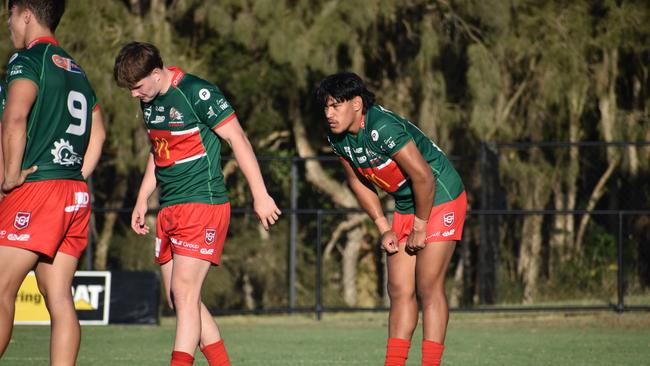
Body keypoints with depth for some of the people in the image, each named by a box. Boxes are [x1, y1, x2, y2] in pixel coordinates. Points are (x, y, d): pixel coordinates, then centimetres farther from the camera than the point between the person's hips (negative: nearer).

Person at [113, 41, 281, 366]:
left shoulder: (196, 93, -14)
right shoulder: (149, 101, 11)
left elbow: (237, 138, -12)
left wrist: (260, 195, -13)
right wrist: (142, 201, 25)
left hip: (202, 205, -9)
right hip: (169, 210, 9)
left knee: (184, 291, -15)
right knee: (178, 299, 6)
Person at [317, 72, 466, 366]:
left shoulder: (384, 127, -29)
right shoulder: (338, 137, -3)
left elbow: (423, 176, -27)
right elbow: (358, 181, 12)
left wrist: (420, 227, -17)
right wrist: (383, 228, 6)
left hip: (440, 200, -8)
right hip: (405, 207, 8)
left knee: (428, 287, -12)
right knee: (399, 290, 3)